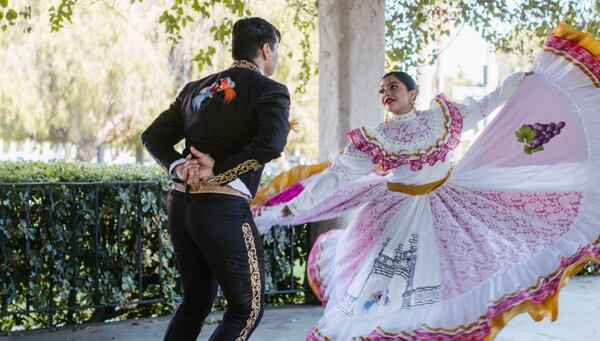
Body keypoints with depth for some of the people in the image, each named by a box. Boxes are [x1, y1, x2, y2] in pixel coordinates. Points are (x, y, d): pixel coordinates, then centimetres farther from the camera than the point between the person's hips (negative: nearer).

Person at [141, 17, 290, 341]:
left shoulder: (195, 88, 17)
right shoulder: (270, 91, -2)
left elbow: (153, 136, 13)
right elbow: (270, 144, -20)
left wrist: (178, 166, -2)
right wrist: (218, 170, -14)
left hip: (181, 203, 7)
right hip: (224, 208, -7)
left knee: (195, 302, 20)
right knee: (247, 307, 6)